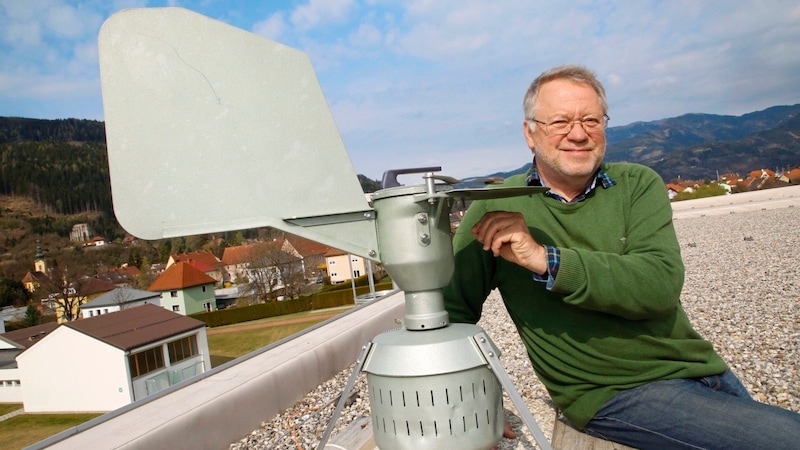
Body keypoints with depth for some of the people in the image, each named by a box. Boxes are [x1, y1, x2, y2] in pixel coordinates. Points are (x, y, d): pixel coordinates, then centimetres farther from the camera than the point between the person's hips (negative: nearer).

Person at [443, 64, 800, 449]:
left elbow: (661, 286, -18)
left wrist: (546, 259, -28)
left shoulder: (639, 184, -2)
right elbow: (451, 309, -5)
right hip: (614, 393, -4)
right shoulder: (497, 209, -8)